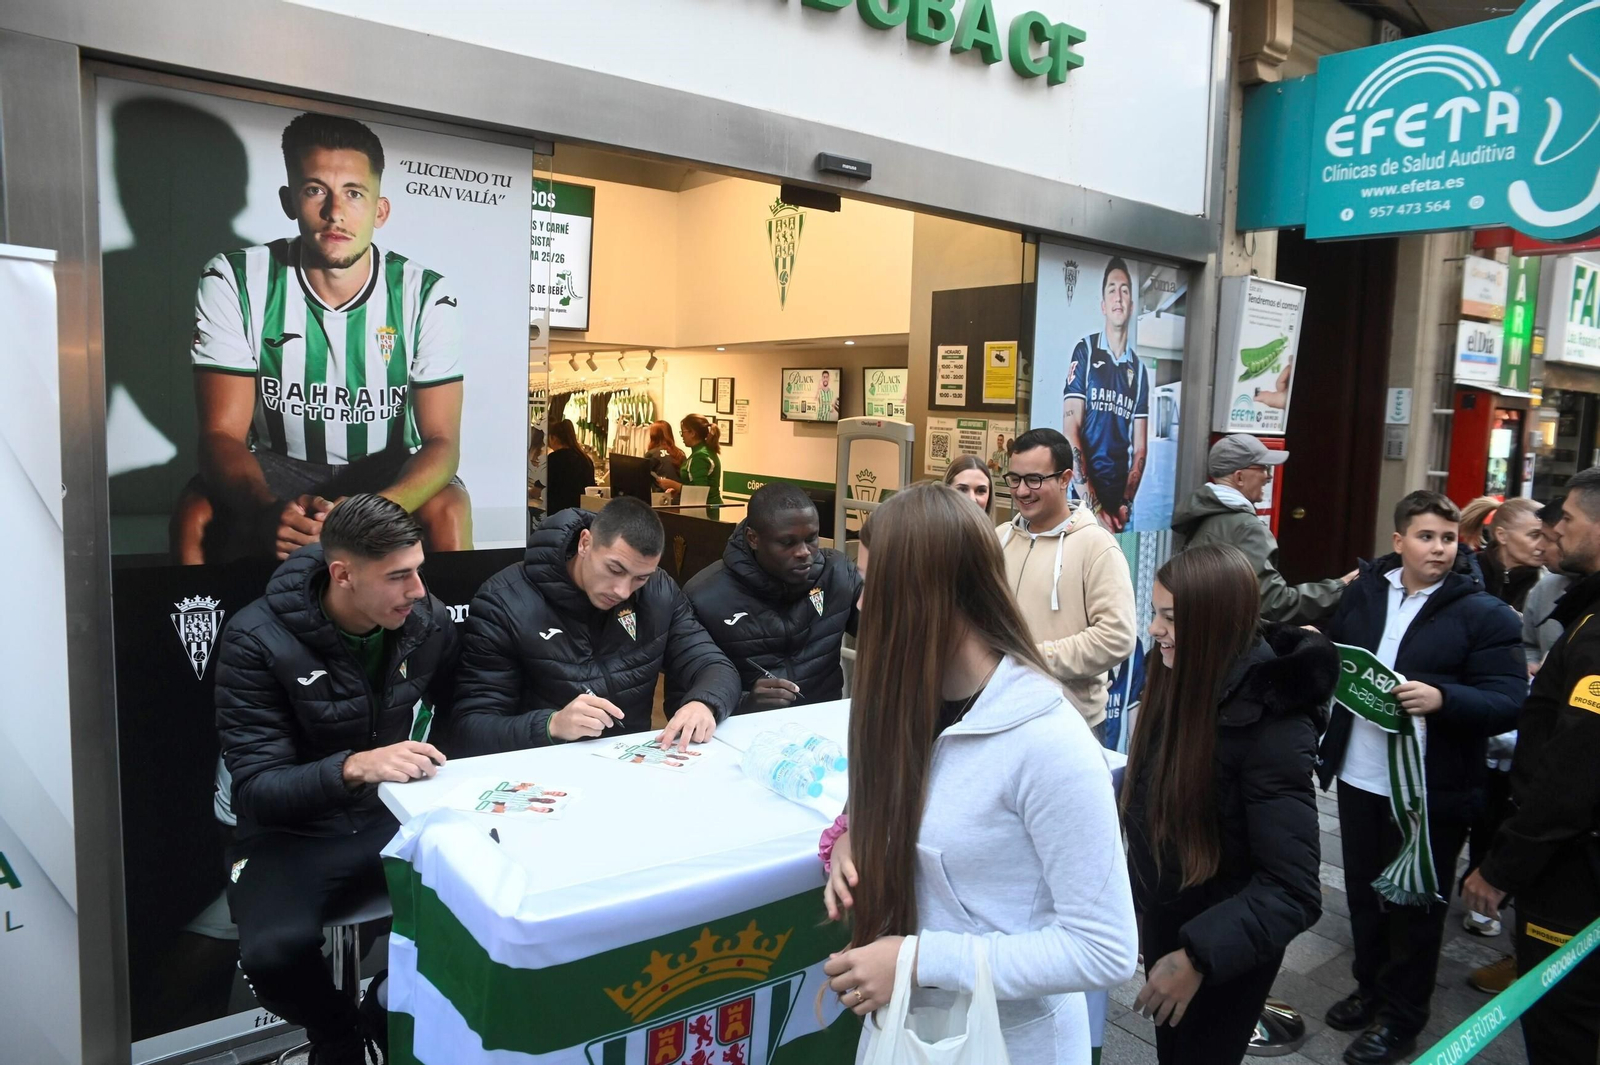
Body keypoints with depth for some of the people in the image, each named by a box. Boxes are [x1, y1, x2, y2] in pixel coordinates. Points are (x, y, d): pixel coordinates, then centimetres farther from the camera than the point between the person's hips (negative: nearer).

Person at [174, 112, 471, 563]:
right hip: (277, 469, 1)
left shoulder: (427, 297, -12)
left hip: (388, 476, -1)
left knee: (448, 510, -32)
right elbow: (222, 434, -14)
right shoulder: (233, 283, -10)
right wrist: (268, 510, -38)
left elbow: (441, 441, -16)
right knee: (194, 515, -28)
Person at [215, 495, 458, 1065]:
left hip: (394, 817, 3)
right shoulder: (258, 639, -17)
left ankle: (391, 1013, 10)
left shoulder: (429, 622, -6)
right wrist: (352, 767, -40)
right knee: (274, 951, -32)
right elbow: (255, 788, -21)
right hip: (291, 831, -2)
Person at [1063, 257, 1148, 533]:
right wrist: (1093, 506, -14)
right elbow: (1070, 431, -7)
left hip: (1120, 502, 3)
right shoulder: (1085, 351, 0)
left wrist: (1127, 503, -5)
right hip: (1084, 499, -3)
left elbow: (1140, 447, 10)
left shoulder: (1138, 368, 10)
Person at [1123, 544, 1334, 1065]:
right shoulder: (1179, 682, -8)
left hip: (1223, 952, -6)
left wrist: (1198, 956, -30)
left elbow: (1294, 891, -27)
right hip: (1161, 926, 6)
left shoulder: (1272, 728, -28)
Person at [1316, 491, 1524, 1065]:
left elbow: (1509, 702, -16)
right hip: (1358, 777, 5)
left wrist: (1442, 698, -32)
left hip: (1430, 790, -5)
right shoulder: (1363, 591, 5)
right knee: (1363, 890, 19)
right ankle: (1370, 987, 39)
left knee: (1414, 904, 10)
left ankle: (1401, 1016, 28)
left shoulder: (1484, 613, -11)